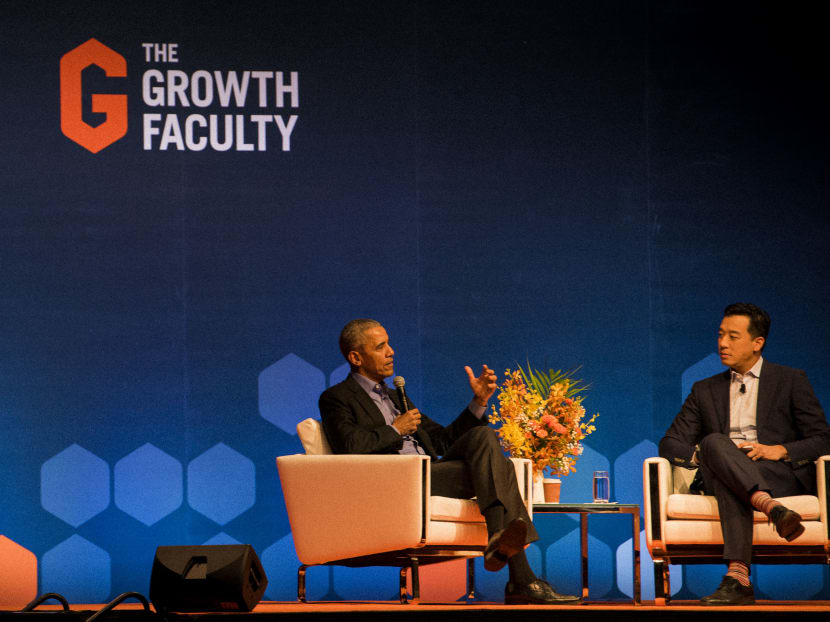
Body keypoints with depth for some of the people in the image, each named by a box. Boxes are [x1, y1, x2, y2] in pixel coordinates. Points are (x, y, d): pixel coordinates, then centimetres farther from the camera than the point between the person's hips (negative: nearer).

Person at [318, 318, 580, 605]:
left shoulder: (395, 397, 32)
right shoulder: (337, 398, 7)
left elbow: (443, 440, 27)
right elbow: (349, 445, -14)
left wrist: (479, 402, 15)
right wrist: (396, 429, -2)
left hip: (429, 471, 8)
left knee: (483, 435, -19)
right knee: (499, 469, -21)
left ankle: (498, 539, -31)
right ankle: (522, 580, -32)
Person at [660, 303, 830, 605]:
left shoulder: (791, 381, 15)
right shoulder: (705, 390, 25)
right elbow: (670, 444, 16)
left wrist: (782, 450, -13)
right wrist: (701, 454, -8)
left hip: (782, 474, -2)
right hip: (720, 473, 2)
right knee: (714, 442, -35)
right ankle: (773, 509, -57)